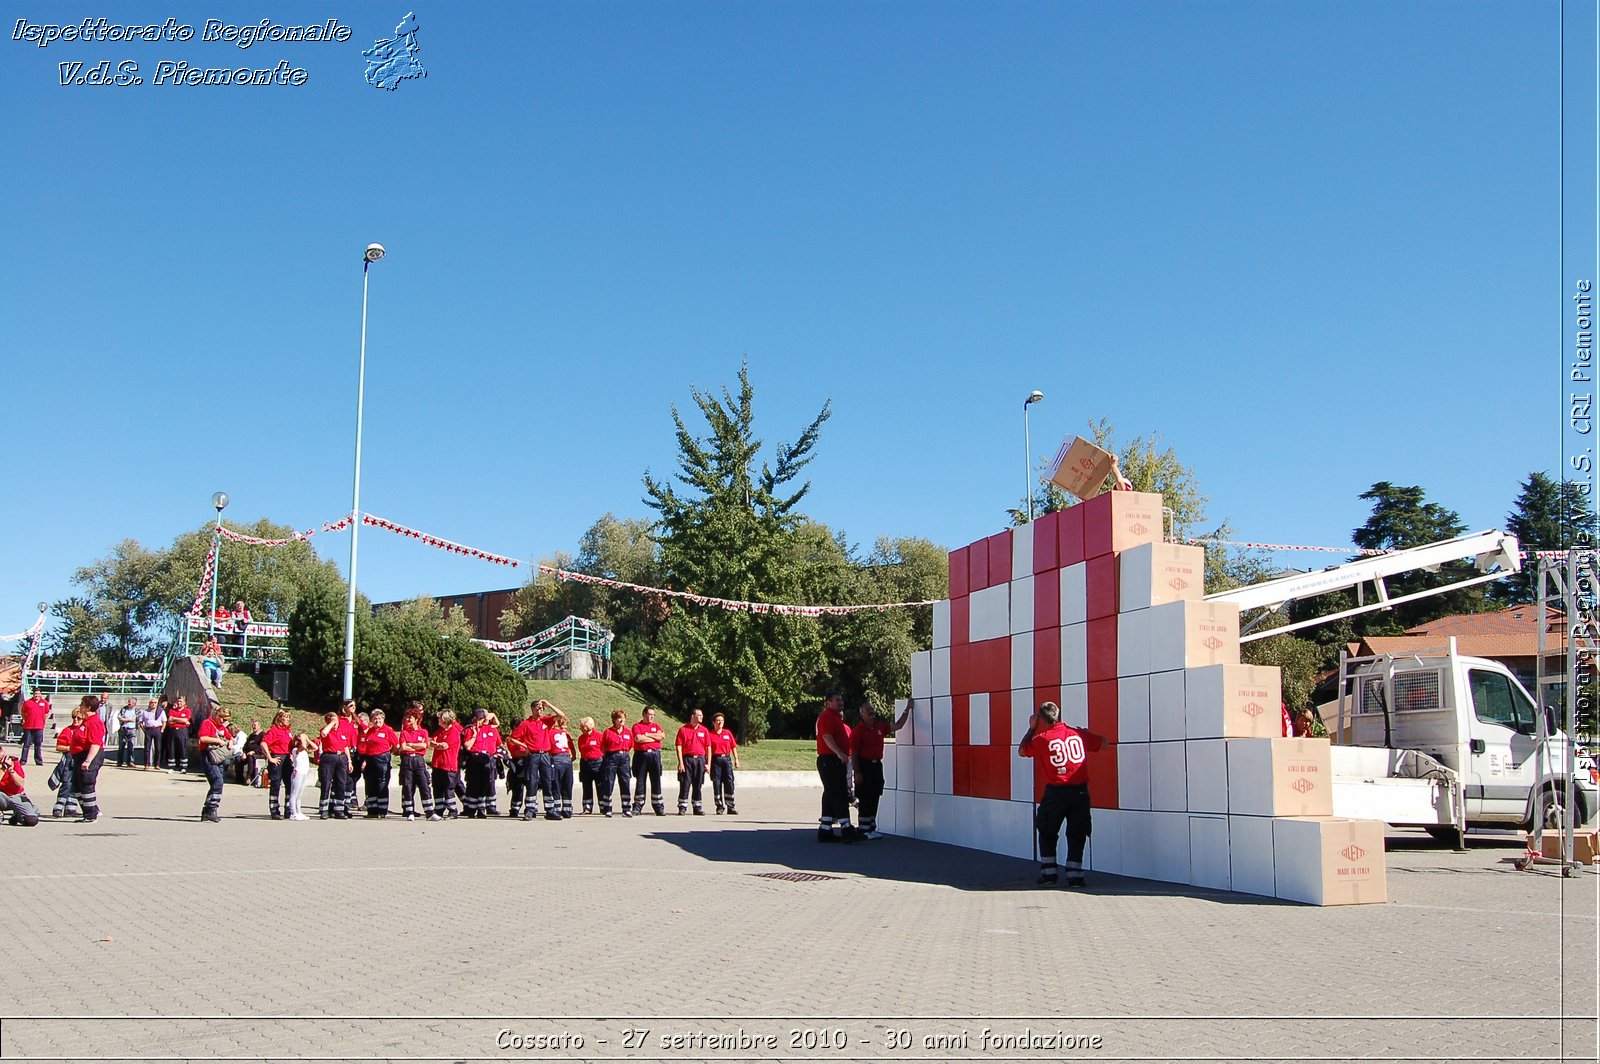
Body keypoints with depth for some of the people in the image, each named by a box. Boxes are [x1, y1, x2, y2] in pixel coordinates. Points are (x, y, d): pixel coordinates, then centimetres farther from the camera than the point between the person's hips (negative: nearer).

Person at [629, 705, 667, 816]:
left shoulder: (656, 726, 16)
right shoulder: (637, 726, 5)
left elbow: (662, 735, -3)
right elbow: (638, 738, -14)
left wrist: (647, 734, -5)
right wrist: (654, 737, -4)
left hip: (655, 754, 3)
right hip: (641, 755, -2)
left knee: (656, 781, 2)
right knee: (640, 781, 1)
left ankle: (659, 807, 4)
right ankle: (637, 807, 7)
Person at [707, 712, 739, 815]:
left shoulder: (728, 733, 11)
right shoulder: (710, 734, 3)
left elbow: (733, 747, 13)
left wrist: (736, 759, 7)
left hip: (727, 759, 2)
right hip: (715, 760, -2)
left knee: (729, 782, -3)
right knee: (717, 783, 0)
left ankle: (730, 807, 1)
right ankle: (720, 807, 8)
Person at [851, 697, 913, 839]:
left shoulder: (880, 726, 10)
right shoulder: (858, 731, -9)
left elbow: (898, 726, 20)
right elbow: (853, 753, -10)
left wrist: (908, 708, 18)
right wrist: (857, 772, -15)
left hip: (877, 765, 7)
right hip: (864, 765, -7)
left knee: (875, 797, 10)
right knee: (865, 798, -5)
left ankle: (871, 828, 18)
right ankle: (864, 830, -1)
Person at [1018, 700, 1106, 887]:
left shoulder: (1042, 738, -7)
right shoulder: (1080, 734, 1)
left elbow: (1022, 751, 10)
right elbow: (1103, 743, 17)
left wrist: (1031, 728, 15)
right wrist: (1087, 733, 33)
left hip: (1056, 792, -2)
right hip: (1080, 791, 2)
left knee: (1047, 833, 15)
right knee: (1077, 835, 10)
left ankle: (1048, 873, 12)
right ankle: (1074, 875, 5)